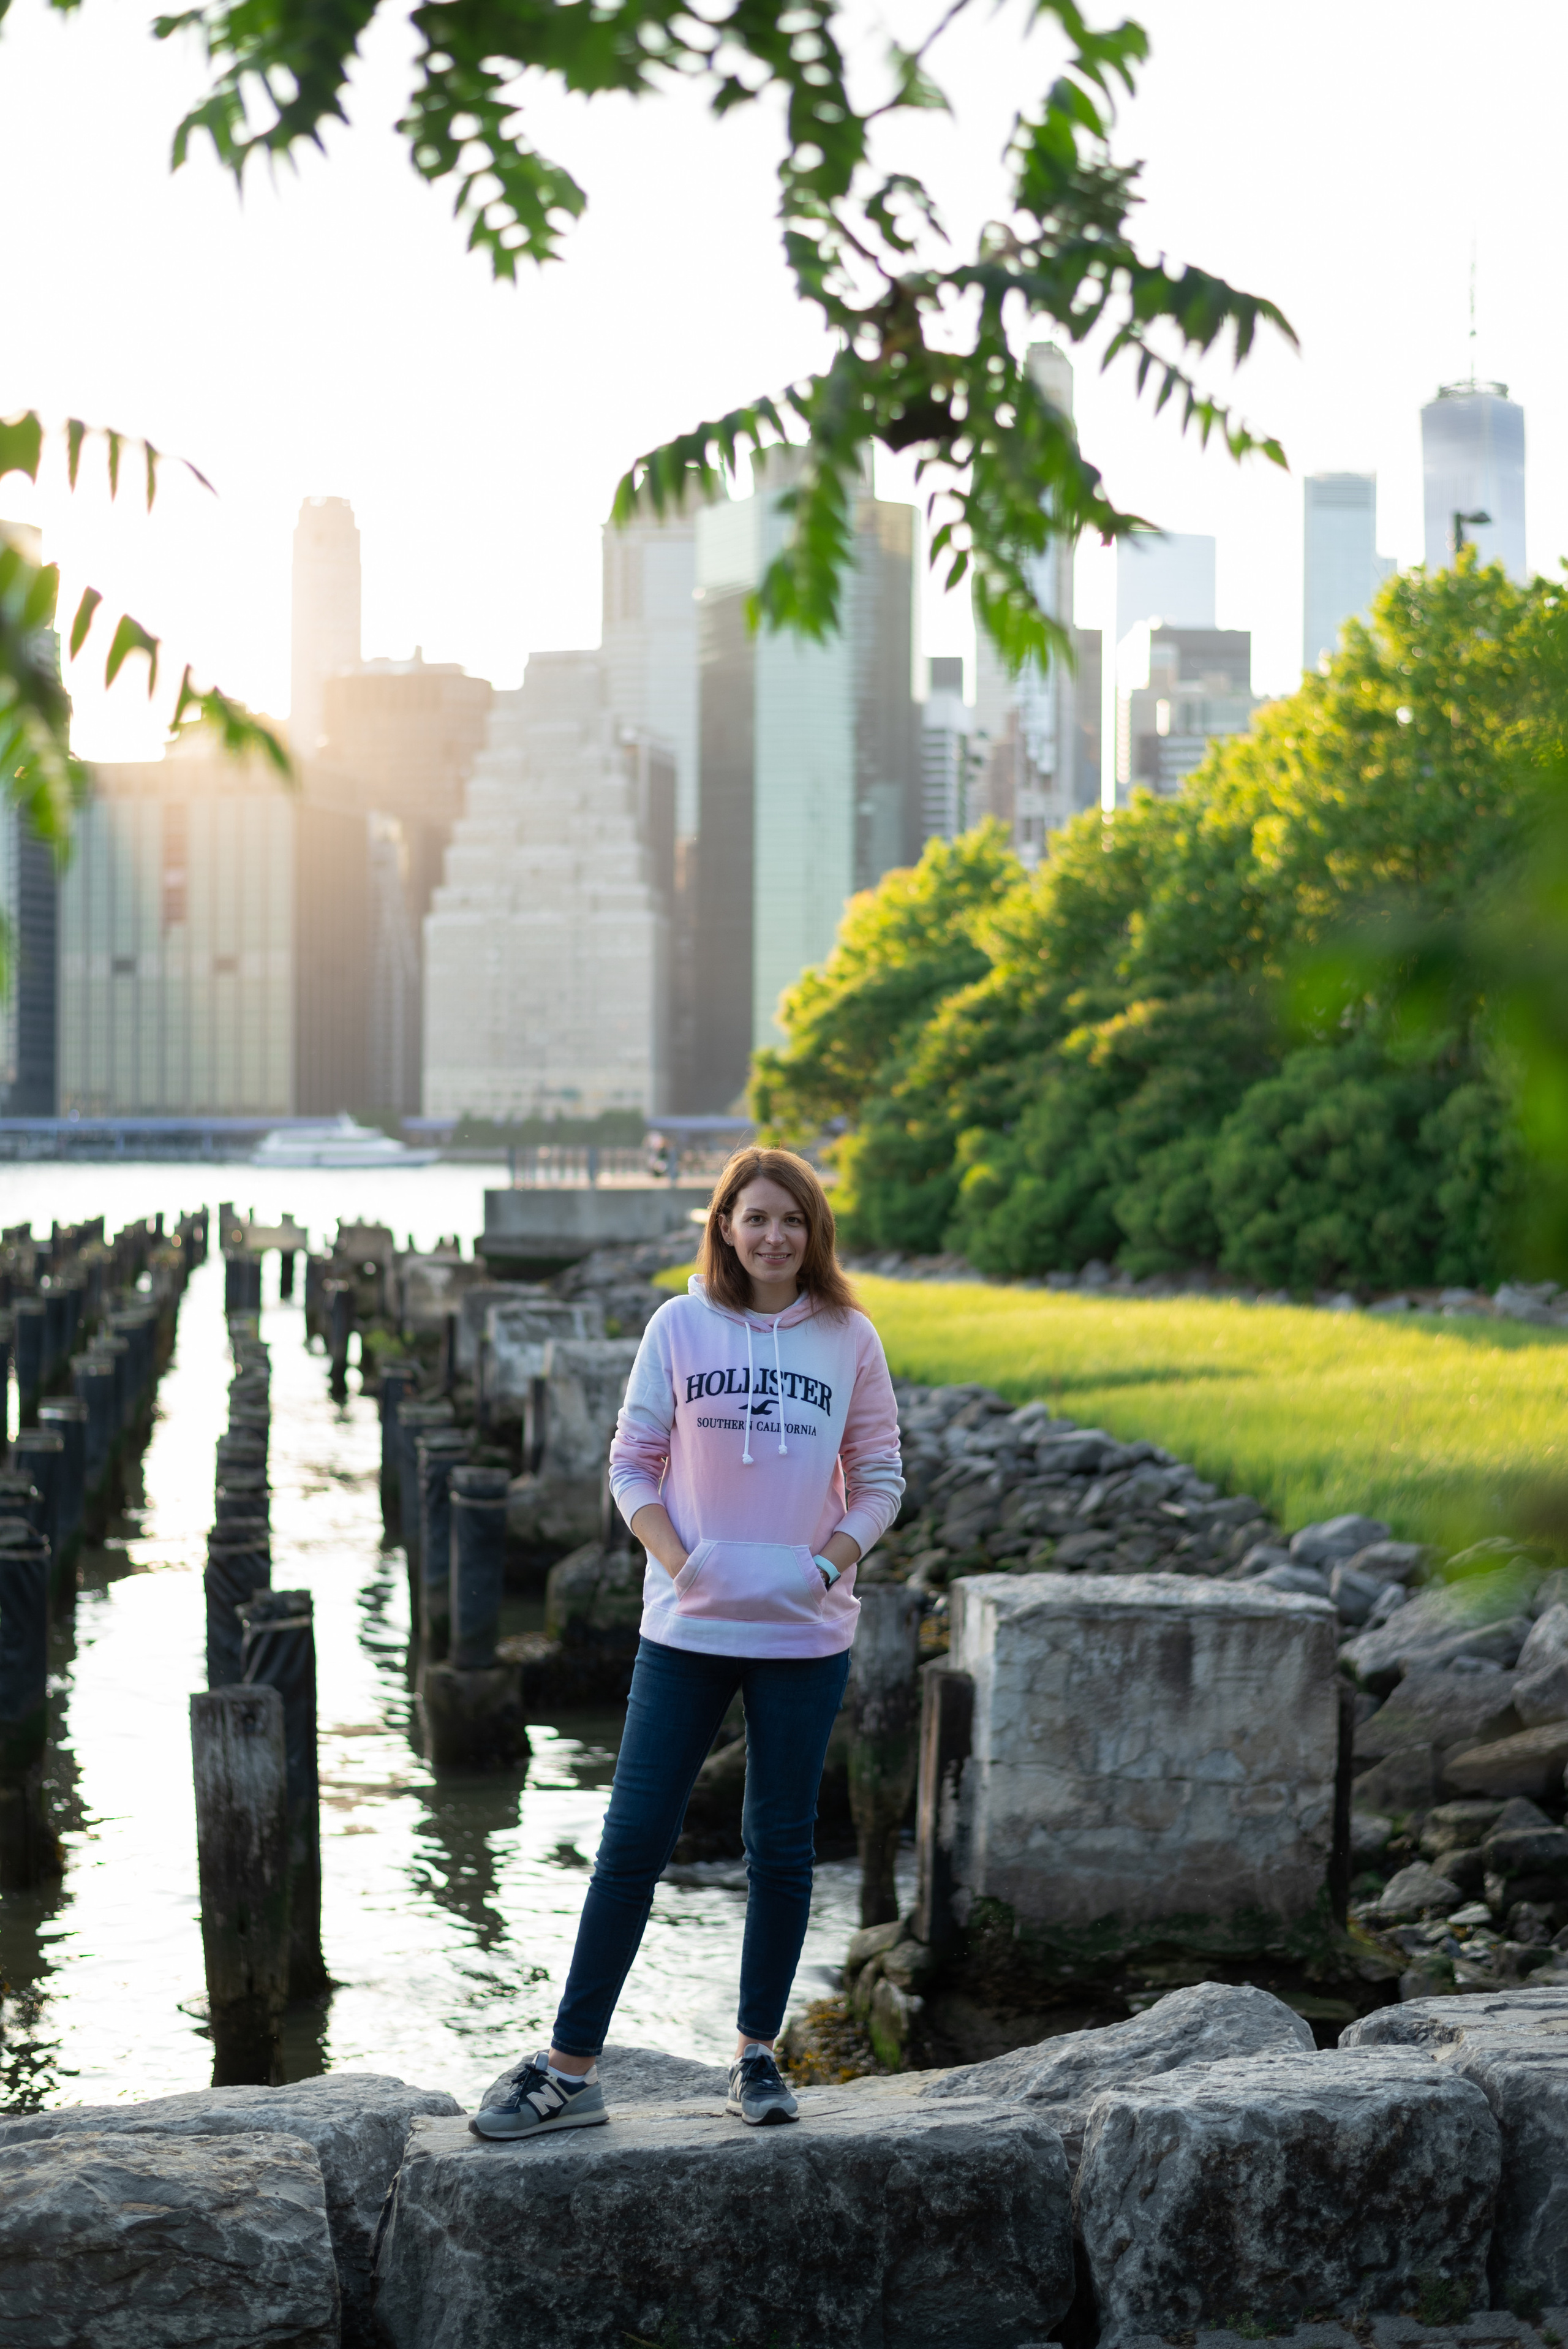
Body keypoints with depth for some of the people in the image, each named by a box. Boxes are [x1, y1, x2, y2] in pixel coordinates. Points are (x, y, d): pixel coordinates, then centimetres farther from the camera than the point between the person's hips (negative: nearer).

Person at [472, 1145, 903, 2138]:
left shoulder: (849, 1340, 1)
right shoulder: (680, 1328, 0)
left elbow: (879, 1479, 7)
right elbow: (633, 1464, 4)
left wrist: (833, 1562, -8)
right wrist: (674, 1560, -11)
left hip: (805, 1636, 1)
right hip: (687, 1630, -1)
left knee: (782, 1846, 8)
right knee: (633, 1841, -2)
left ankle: (758, 2054, 22)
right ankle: (570, 2069, 3)